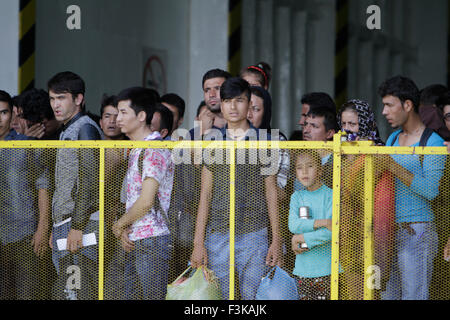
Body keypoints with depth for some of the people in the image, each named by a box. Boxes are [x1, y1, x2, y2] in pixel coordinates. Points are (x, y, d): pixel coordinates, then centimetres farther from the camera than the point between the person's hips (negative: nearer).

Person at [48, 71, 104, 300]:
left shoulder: (85, 129, -10)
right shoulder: (67, 132, 21)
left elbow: (88, 182, -17)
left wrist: (77, 227, -20)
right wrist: (56, 228, 22)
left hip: (82, 226, -10)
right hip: (65, 224, 10)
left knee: (78, 292, -12)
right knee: (64, 292, 8)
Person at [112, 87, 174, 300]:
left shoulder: (154, 151, -12)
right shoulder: (136, 151, 18)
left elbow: (146, 201, -19)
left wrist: (119, 225, -6)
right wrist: (124, 230, 4)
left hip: (152, 242, -10)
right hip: (133, 242, 10)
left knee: (153, 297, -8)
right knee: (131, 296, 9)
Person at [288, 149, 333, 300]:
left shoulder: (330, 196, -3)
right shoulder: (297, 197, 11)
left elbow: (332, 232, -14)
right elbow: (293, 225, -5)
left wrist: (301, 238, -9)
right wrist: (321, 222, -16)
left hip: (326, 267, -4)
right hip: (303, 267, 4)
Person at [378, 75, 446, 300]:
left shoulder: (433, 142, -8)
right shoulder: (393, 139, 16)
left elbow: (431, 190, -19)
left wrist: (394, 168, -22)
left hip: (417, 232, -7)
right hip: (389, 230, 7)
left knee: (414, 295, -7)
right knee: (387, 294, 8)